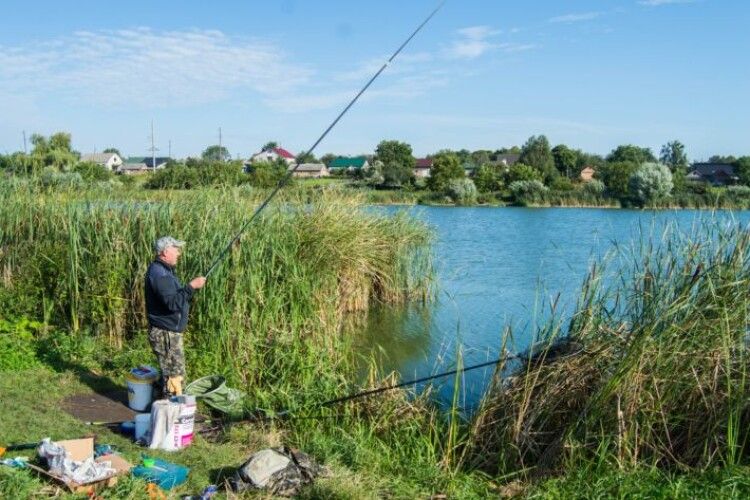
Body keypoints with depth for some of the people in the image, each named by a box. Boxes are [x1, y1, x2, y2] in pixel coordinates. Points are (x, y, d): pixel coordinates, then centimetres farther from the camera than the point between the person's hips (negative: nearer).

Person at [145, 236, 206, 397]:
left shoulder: (164, 270, 14)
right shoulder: (158, 273, -20)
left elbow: (175, 297, 21)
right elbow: (173, 303, -29)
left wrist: (191, 287, 7)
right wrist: (191, 286, -27)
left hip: (169, 332, 11)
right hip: (165, 333, -11)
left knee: (172, 373, 20)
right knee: (174, 375, -4)